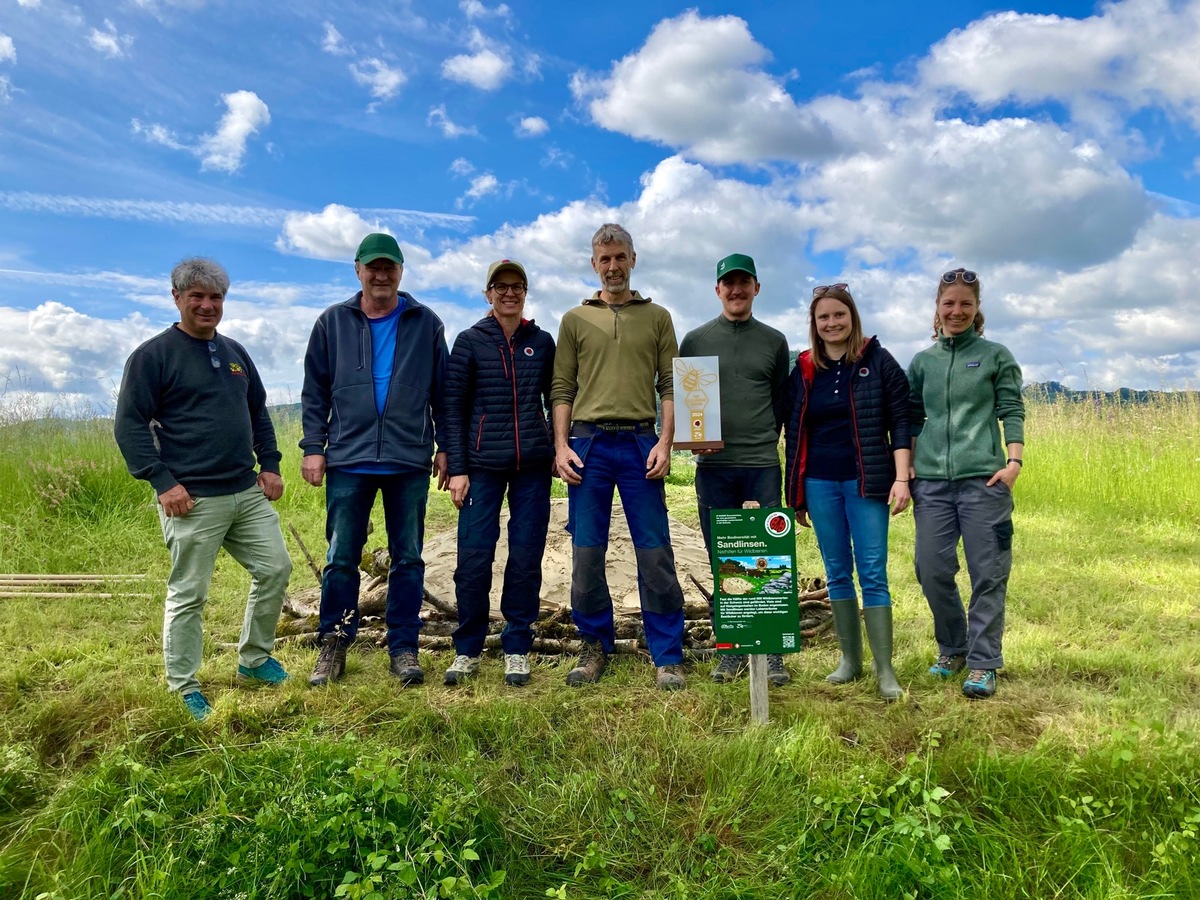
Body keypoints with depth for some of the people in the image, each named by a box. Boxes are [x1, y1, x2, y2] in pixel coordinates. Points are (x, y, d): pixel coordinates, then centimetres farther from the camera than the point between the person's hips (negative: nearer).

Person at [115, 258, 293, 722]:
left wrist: (270, 465, 12)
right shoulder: (154, 355, -5)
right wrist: (162, 482, -15)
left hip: (248, 493, 7)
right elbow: (129, 425, -8)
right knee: (188, 595, 2)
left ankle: (254, 659, 25)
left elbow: (259, 412, 22)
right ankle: (183, 688, 17)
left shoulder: (235, 352, 15)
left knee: (275, 569, 7)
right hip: (193, 500, -6)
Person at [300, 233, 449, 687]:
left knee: (408, 559, 6)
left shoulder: (426, 323, 5)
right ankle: (334, 645, 20)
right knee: (340, 559, 6)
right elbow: (315, 391, 8)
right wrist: (313, 447, 1)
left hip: (410, 462, 0)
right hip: (348, 462, 0)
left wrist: (445, 447, 5)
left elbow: (442, 391, 8)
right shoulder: (333, 321, 7)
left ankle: (403, 647, 18)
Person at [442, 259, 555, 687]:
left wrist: (560, 452, 8)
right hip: (483, 466, -1)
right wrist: (457, 468, -4)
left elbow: (555, 401, 15)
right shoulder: (469, 341, 4)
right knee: (473, 558, -3)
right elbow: (453, 407, 2)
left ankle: (517, 650, 16)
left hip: (533, 466, 2)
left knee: (526, 559, 3)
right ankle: (467, 650, 14)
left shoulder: (542, 342, 9)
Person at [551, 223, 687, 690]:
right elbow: (562, 389, 8)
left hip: (640, 443, -1)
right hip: (588, 444, 1)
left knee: (655, 554, -1)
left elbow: (670, 386, 6)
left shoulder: (657, 317, 12)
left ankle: (667, 657, 9)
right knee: (586, 554, 3)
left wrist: (665, 442, -6)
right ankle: (595, 647, 18)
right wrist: (561, 445, -3)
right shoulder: (575, 319, 13)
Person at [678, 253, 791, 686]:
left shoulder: (774, 341, 11)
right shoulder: (695, 340, 9)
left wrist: (765, 442, 3)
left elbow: (781, 402, 13)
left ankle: (773, 651, 10)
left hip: (763, 466, 0)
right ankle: (731, 649, 15)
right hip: (713, 467, 0)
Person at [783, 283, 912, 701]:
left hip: (865, 481, -3)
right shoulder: (804, 370, 9)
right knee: (836, 573, 9)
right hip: (820, 484, 3)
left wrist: (901, 478, -11)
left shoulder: (878, 362, 1)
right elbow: (794, 434, 11)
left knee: (873, 573, -4)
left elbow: (900, 422, -2)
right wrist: (795, 495, 10)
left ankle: (885, 670, 3)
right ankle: (850, 659, 21)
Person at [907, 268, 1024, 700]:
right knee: (932, 570, 2)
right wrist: (906, 465, 5)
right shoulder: (922, 361, 13)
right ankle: (952, 647, 23)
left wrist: (1014, 461, -10)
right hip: (931, 480, 3)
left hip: (983, 477, -2)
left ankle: (983, 663, 10)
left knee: (988, 573, 0)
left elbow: (1012, 412, 2)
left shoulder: (996, 356, 6)